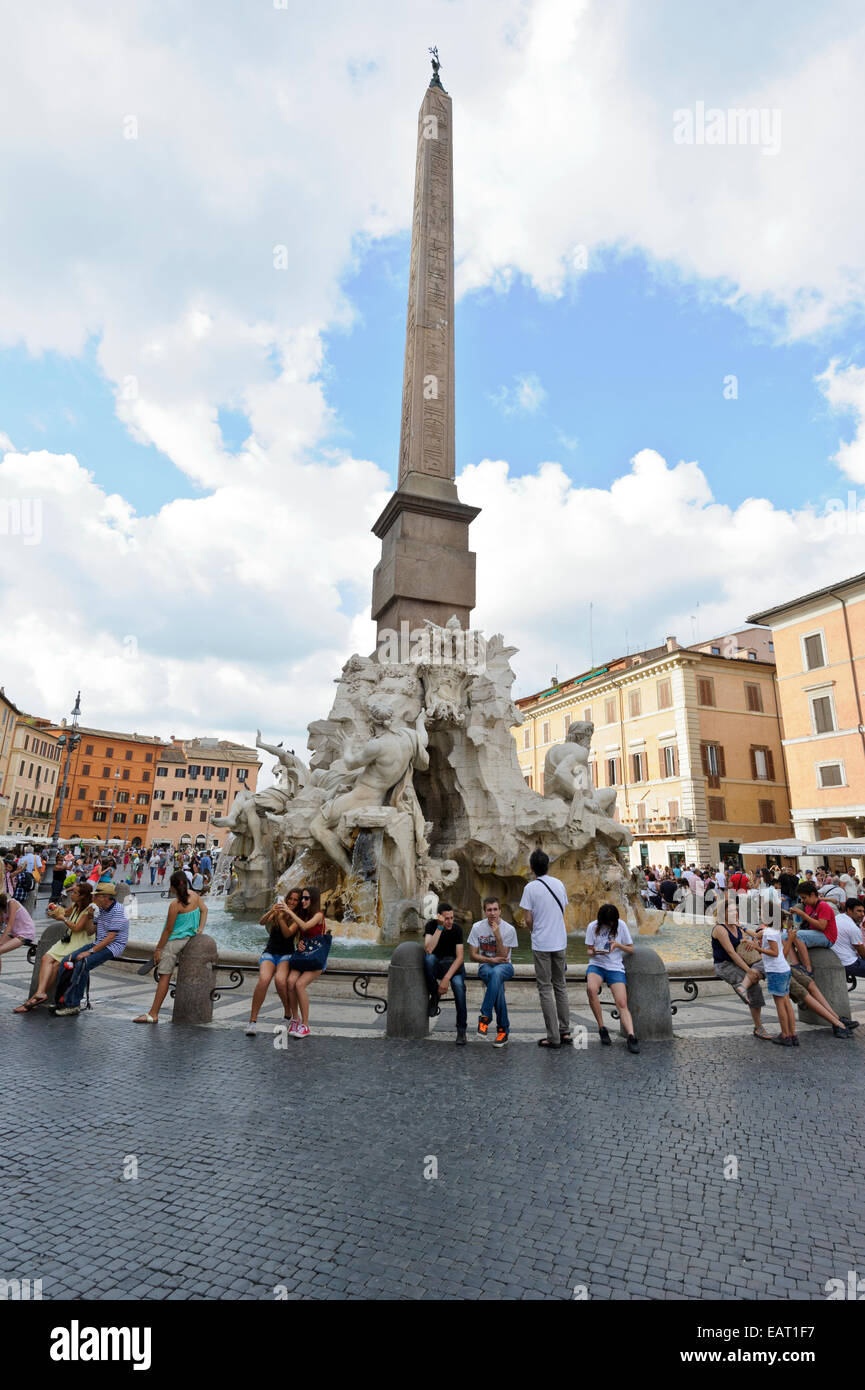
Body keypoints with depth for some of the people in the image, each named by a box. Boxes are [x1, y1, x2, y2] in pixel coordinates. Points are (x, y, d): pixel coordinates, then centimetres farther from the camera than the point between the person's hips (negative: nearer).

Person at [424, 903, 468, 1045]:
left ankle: (461, 1030, -19)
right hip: (435, 965, 0)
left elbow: (460, 957, -17)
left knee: (458, 984, -33)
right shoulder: (431, 925, -12)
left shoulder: (457, 930, -11)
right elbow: (428, 949, -28)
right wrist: (440, 927, -32)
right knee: (429, 958, -35)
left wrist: (446, 978, -27)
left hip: (453, 964, 0)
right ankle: (435, 995, -13)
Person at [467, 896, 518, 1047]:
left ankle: (485, 1016, -31)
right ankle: (503, 1030, -23)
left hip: (504, 967, -1)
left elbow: (503, 957, -12)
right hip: (485, 966, 1)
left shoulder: (509, 929, -9)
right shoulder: (477, 927, -4)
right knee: (498, 984, -34)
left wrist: (498, 936, -24)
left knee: (497, 972, -39)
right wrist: (491, 959, -14)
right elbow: (473, 955, -1)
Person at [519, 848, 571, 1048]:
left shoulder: (530, 887, -12)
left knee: (545, 989, 3)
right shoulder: (560, 884, 3)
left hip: (541, 945, -5)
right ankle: (565, 1031, 21)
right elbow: (562, 911, 10)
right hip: (560, 942, 5)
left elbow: (528, 919, -11)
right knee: (560, 986, 17)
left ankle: (553, 1037, 5)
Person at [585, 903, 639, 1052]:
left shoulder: (621, 925, 0)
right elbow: (589, 951, 3)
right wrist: (595, 952, -20)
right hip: (596, 965, -1)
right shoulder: (593, 927, -1)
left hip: (616, 967, 1)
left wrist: (618, 945, -14)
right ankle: (602, 1028, -15)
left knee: (622, 1004, -18)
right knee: (591, 989, -30)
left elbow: (631, 950, 6)